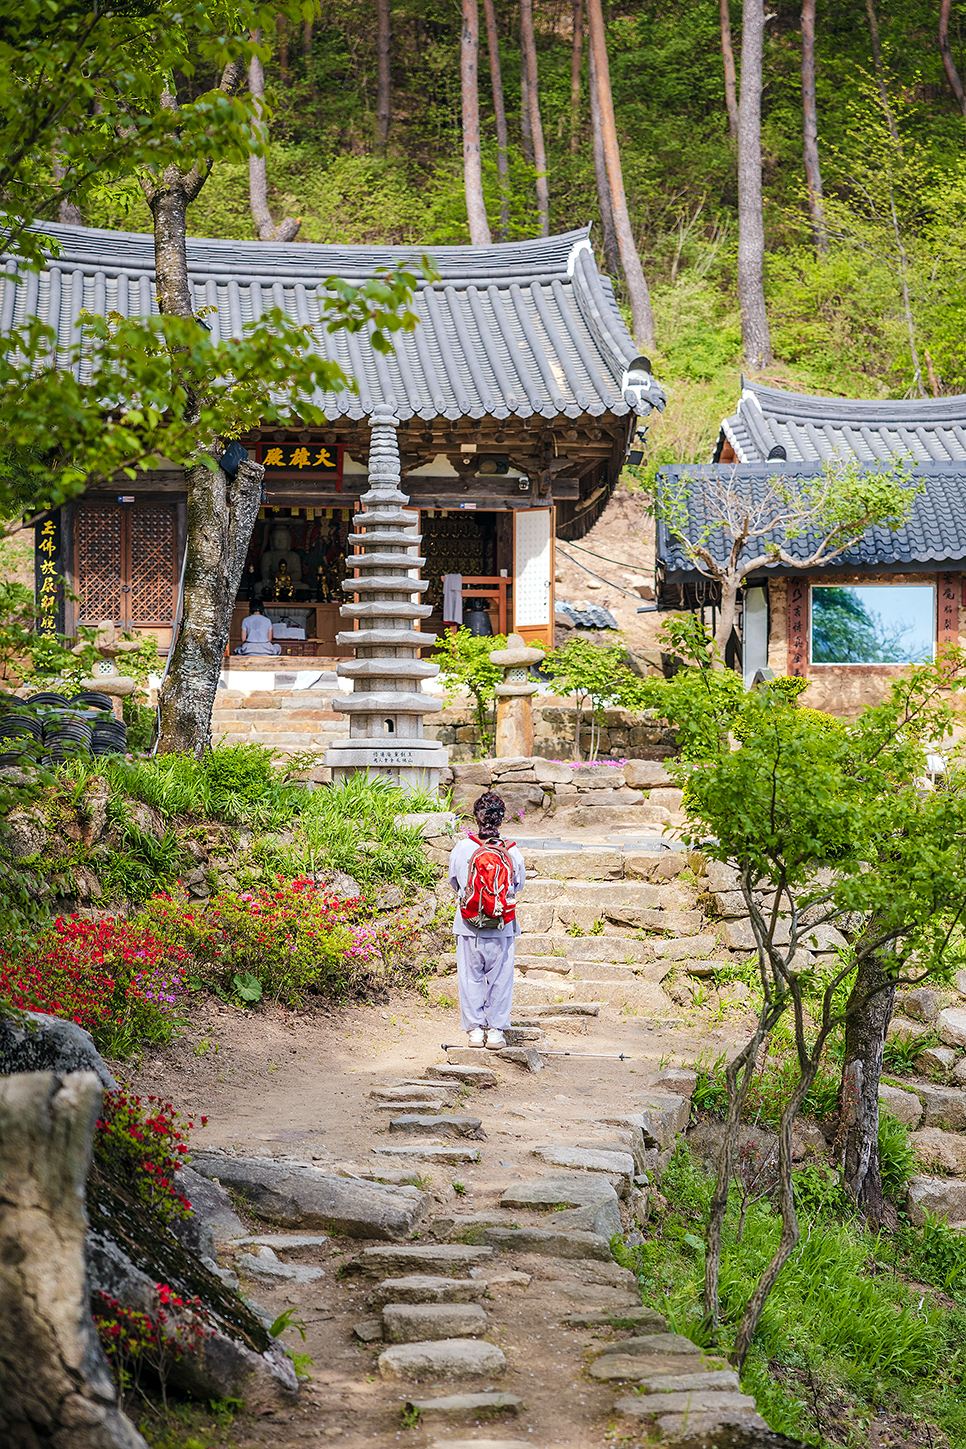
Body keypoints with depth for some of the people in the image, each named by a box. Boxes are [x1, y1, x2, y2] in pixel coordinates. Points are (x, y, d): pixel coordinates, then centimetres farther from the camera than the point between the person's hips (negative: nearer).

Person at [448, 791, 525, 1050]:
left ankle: (475, 1030, 13)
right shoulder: (512, 852, -7)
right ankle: (495, 1030, 11)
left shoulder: (462, 849, -7)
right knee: (500, 977, 9)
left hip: (468, 925, 0)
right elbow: (519, 885, 8)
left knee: (470, 977, 10)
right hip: (502, 927, 0)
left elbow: (454, 883, 7)